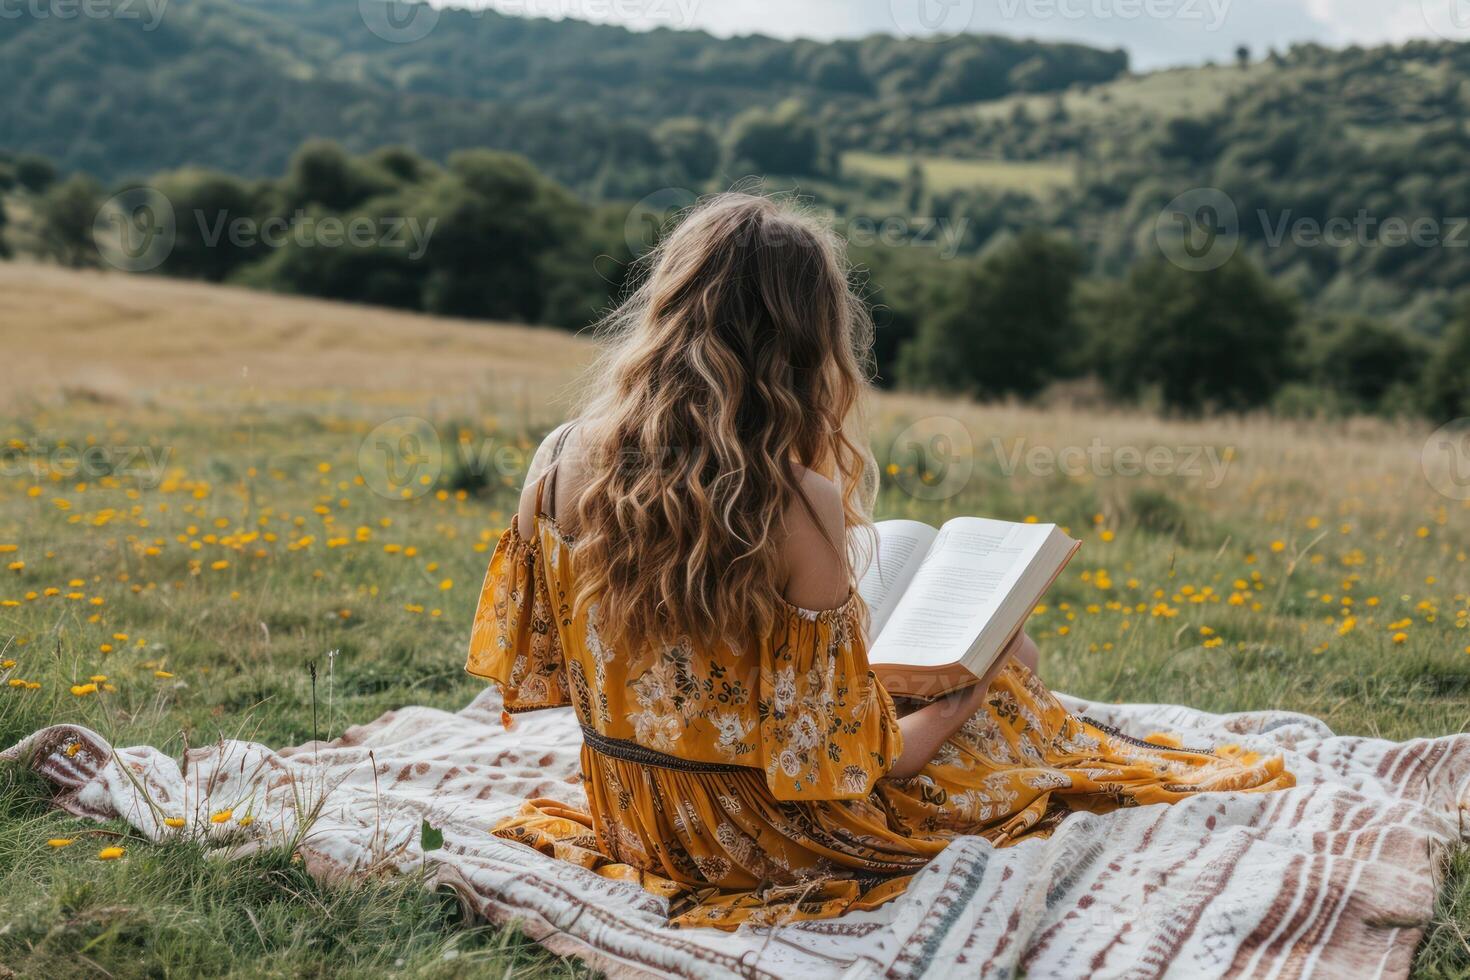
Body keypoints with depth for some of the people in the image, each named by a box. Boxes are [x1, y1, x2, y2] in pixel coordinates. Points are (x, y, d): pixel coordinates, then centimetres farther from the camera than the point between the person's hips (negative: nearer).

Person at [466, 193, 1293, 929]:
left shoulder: (568, 462, -13)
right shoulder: (796, 505, -29)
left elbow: (540, 662, 1)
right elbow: (849, 758, -20)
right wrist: (981, 680, -2)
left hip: (628, 815, 6)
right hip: (760, 833, -6)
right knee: (1004, 690, 18)